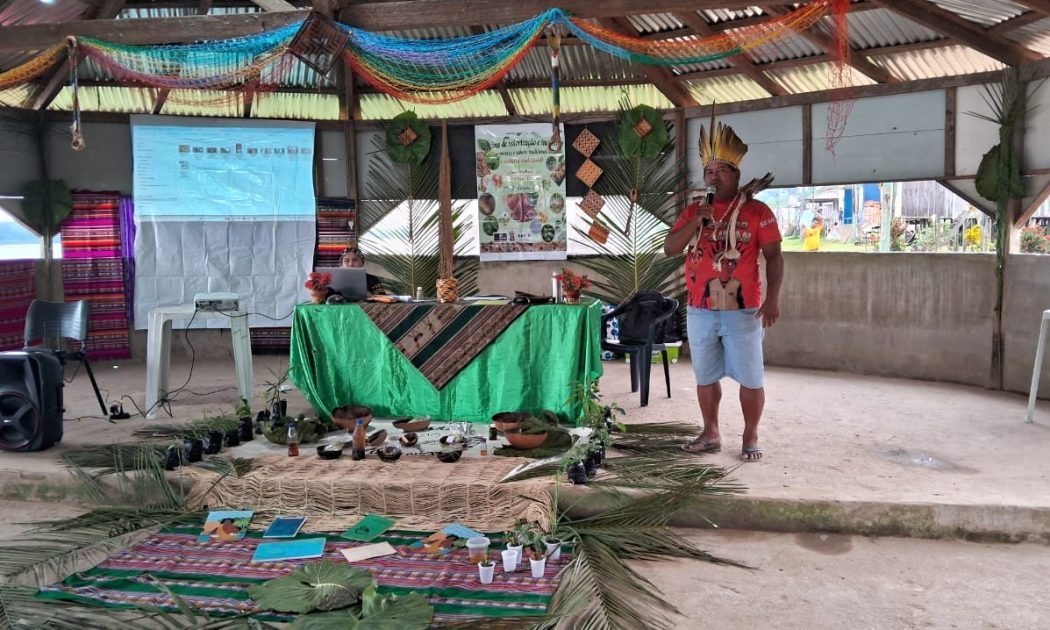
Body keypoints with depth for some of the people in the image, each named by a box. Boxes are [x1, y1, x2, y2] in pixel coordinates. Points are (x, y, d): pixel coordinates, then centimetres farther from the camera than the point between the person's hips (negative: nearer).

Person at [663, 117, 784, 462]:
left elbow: (774, 256, -4)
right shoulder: (693, 210, 10)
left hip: (742, 311, -4)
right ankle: (711, 433, 25)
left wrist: (772, 298, -14)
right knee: (705, 376, 12)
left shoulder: (756, 211, -2)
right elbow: (669, 249, 3)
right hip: (700, 311, 4)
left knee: (750, 378, 3)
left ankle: (750, 437, 17)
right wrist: (697, 220, -9)